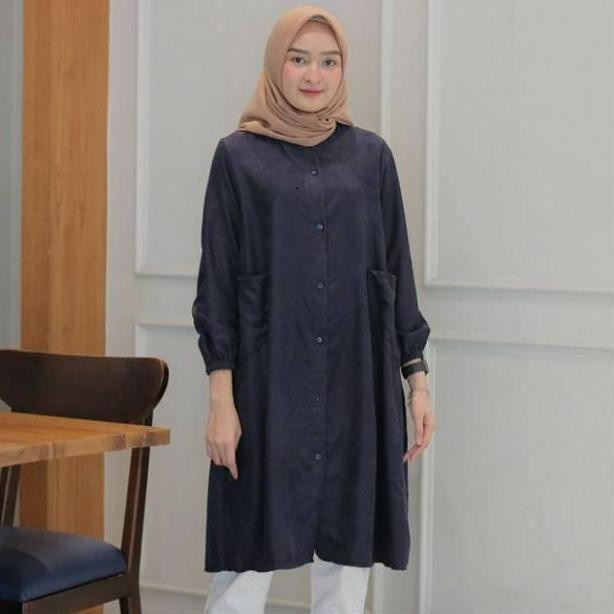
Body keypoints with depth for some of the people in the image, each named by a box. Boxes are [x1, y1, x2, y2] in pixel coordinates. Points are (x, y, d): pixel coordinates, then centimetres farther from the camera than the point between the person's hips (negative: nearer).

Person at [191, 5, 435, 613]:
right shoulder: (239, 155, 2)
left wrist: (418, 379, 4)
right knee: (249, 561, -2)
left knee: (347, 558, 6)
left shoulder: (371, 155, 9)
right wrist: (220, 396, -8)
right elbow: (217, 280, 0)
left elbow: (397, 271, 10)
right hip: (268, 380, -2)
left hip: (358, 383, 3)